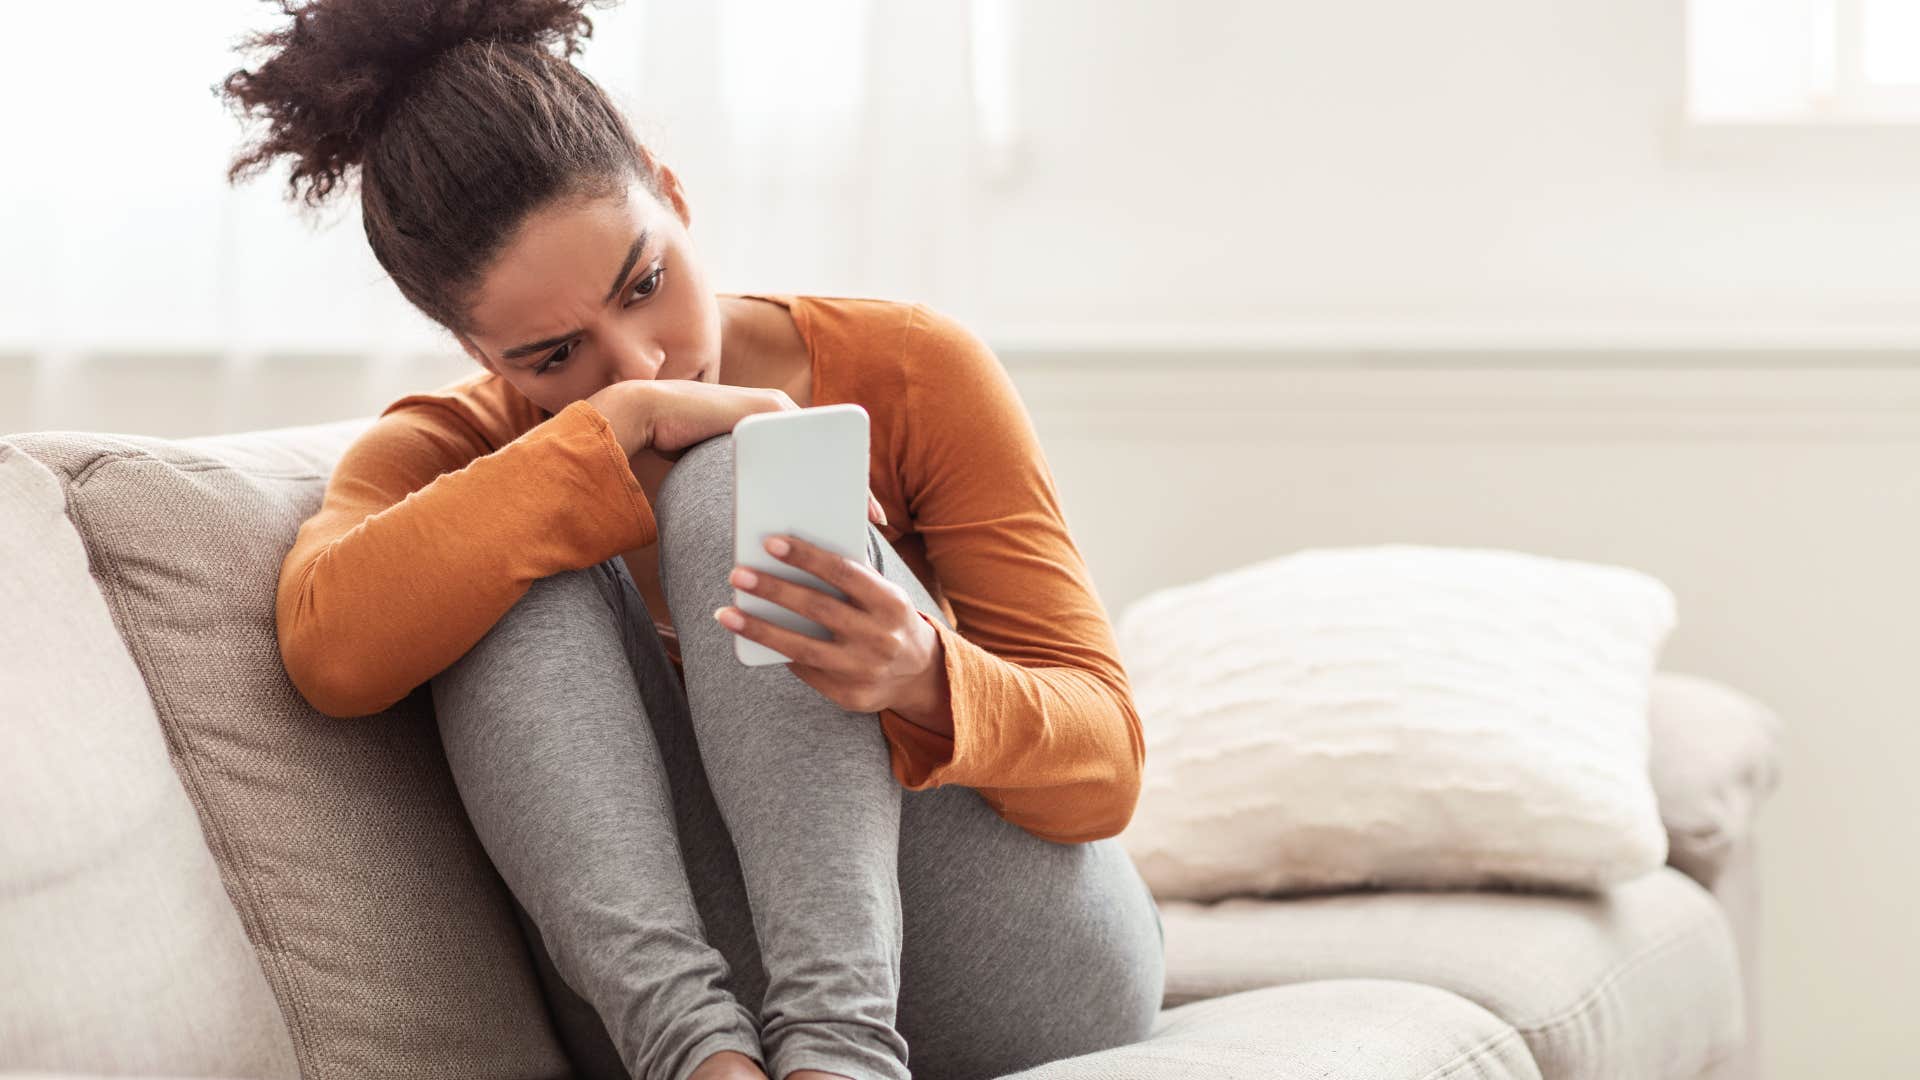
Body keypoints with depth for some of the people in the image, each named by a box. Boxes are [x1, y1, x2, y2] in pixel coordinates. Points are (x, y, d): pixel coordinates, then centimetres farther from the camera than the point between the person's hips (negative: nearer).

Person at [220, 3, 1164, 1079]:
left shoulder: (911, 370, -3)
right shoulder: (446, 453, 2)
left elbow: (1108, 767, -8)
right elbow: (332, 647, -24)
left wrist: (925, 678, -32)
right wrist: (621, 427, -20)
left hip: (1021, 972, -1)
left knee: (729, 484, -19)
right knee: (524, 579, -18)